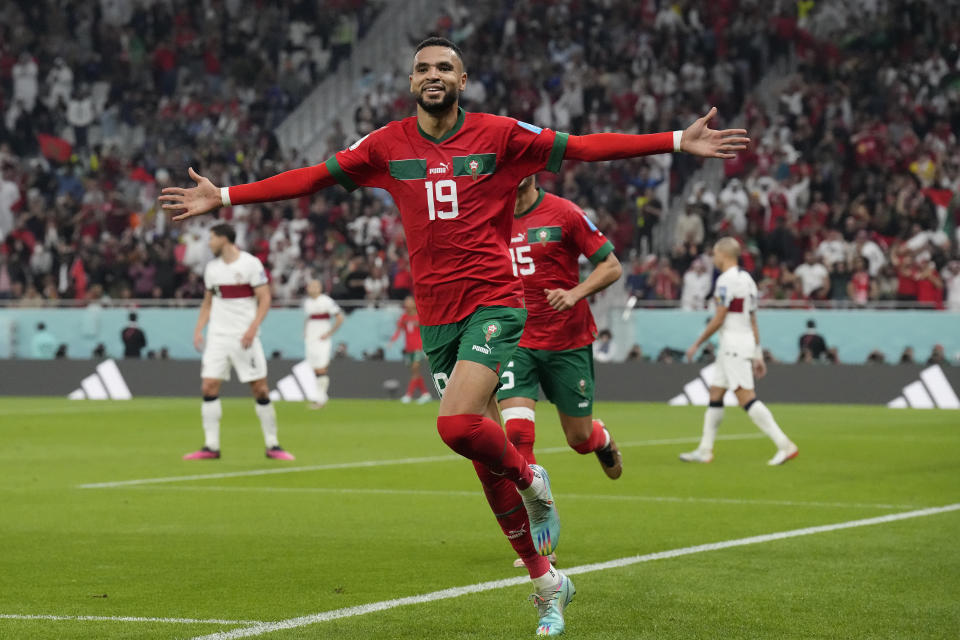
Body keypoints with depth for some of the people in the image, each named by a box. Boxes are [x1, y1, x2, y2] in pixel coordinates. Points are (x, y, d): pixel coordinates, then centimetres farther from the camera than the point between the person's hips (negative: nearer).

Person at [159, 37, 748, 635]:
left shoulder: (498, 135, -1)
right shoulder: (387, 145, 6)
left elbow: (584, 147, 0)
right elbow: (314, 177, 9)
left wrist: (679, 141, -5)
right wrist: (225, 197, 5)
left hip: (494, 302, -4)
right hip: (436, 316, 4)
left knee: (458, 424, -27)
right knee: (484, 456, 6)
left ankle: (530, 479, 6)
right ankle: (546, 581, 19)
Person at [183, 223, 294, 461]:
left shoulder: (251, 264, -6)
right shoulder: (212, 268, 11)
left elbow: (265, 299, -7)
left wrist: (252, 328, -18)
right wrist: (198, 329, 9)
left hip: (244, 337, -5)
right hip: (217, 336, 5)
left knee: (260, 389, -5)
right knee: (209, 387, -6)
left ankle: (272, 445, 5)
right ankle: (211, 446, -2)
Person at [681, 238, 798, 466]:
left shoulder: (727, 280, -13)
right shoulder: (747, 279, 16)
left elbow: (718, 319, -15)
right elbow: (753, 321, 17)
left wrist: (697, 344, -6)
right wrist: (758, 354, 18)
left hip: (734, 342, -10)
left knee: (746, 397, -14)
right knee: (715, 394, 14)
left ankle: (785, 445, -20)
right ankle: (704, 450, 18)